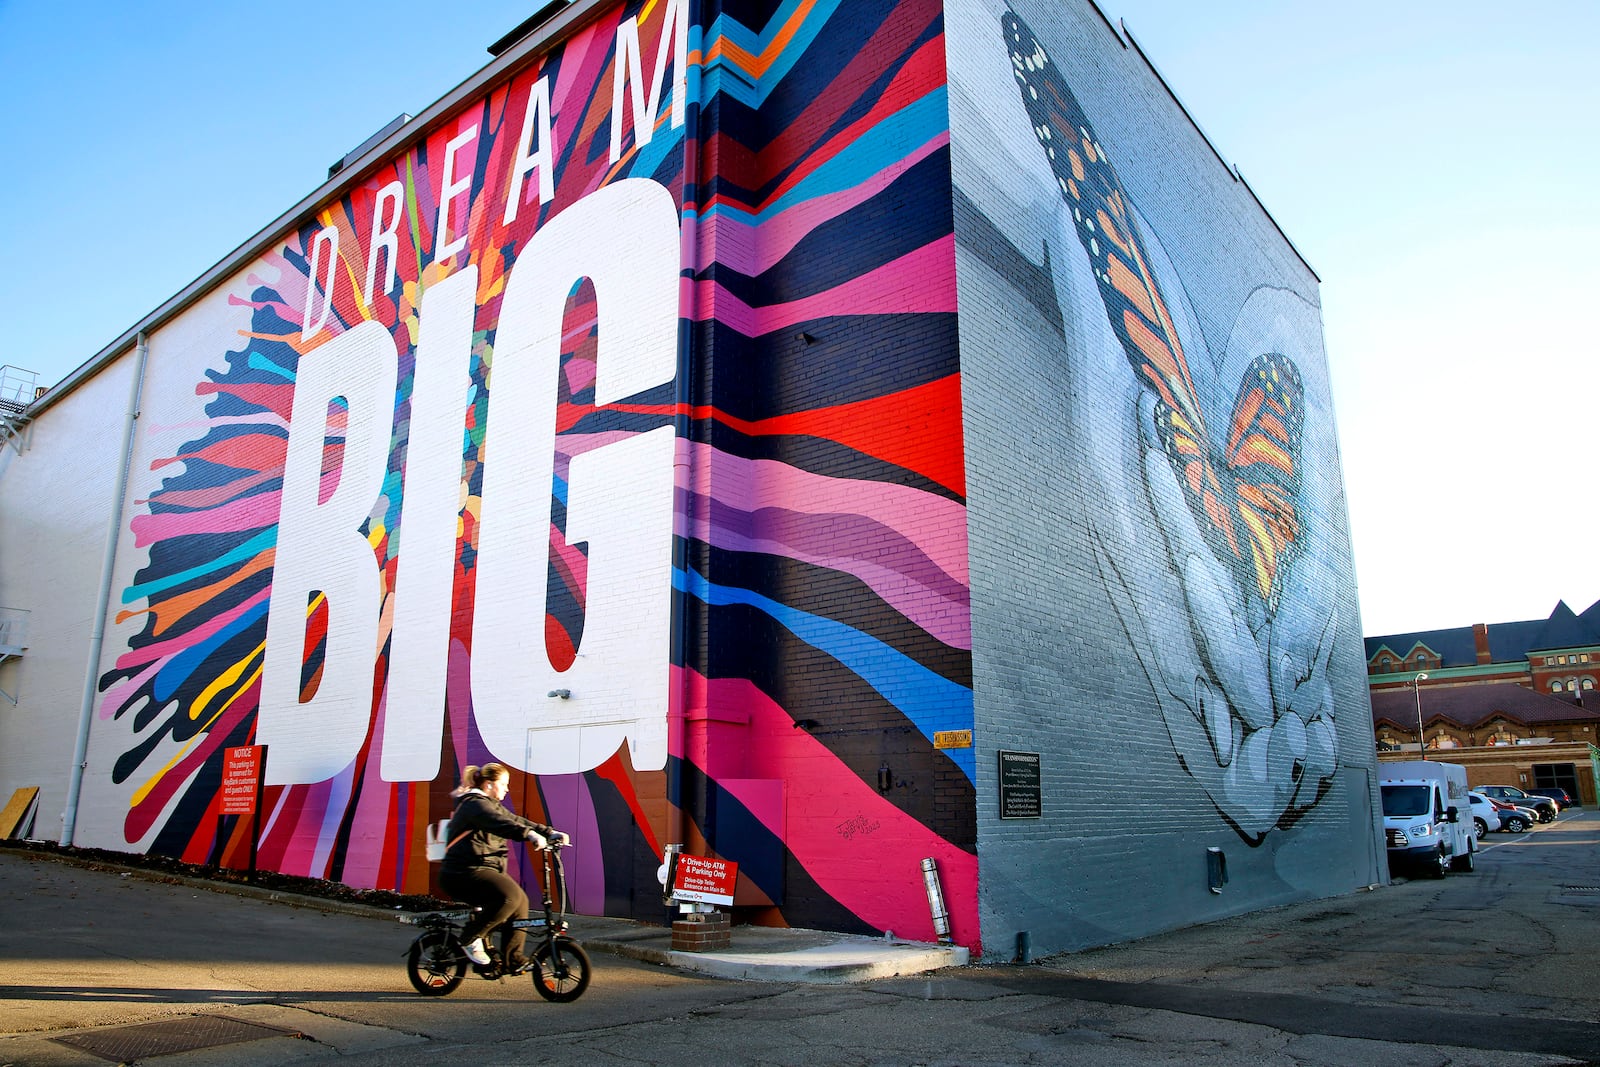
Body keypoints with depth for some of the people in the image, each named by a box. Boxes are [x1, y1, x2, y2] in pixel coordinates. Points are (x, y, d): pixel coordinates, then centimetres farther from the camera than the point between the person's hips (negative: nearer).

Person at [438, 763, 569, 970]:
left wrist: (551, 833, 3)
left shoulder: (492, 805, 20)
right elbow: (501, 824, -31)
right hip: (463, 873, -11)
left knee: (520, 901, 5)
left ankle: (513, 960, 11)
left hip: (483, 870, 11)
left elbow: (516, 820, 15)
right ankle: (470, 937, -11)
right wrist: (530, 834, -45)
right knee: (509, 895, -28)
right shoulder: (475, 804, -13)